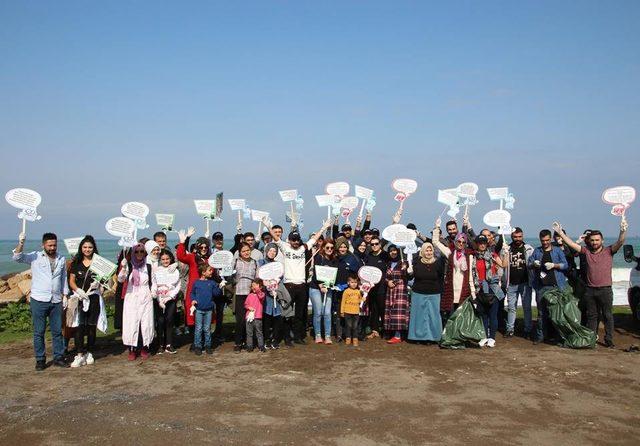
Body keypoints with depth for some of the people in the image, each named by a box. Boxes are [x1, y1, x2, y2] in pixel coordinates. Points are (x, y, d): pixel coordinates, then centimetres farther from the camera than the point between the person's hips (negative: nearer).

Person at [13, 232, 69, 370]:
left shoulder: (61, 259, 10)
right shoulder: (35, 257, -1)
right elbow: (17, 257, -15)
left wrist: (65, 296, 11)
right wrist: (21, 243, -32)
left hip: (56, 301, 3)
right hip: (39, 301, -3)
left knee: (57, 331, 8)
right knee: (39, 332, 3)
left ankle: (58, 357, 17)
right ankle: (40, 360, 11)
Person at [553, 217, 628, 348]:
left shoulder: (608, 251, 0)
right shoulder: (587, 251, 7)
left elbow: (620, 242, -15)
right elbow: (571, 244, 6)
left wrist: (623, 231, -34)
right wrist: (560, 233, -1)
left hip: (605, 289, -3)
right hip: (590, 290, 3)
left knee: (608, 316, 4)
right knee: (591, 316, 11)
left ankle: (609, 340, 10)